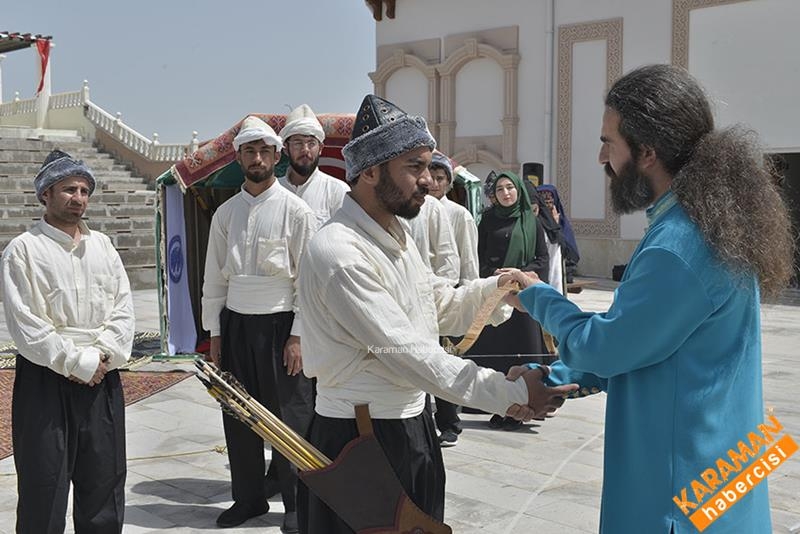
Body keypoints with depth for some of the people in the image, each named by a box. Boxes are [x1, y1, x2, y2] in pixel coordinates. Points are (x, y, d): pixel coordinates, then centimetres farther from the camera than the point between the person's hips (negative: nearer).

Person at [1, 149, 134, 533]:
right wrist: (77, 363, -13)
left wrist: (103, 356, -7)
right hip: (46, 380, -5)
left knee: (104, 480, 12)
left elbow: (123, 307, 7)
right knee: (44, 486, 1)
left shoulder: (101, 245, 12)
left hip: (101, 378, 5)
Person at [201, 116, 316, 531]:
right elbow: (215, 277, 11)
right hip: (234, 324, 5)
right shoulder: (225, 212, 8)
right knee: (238, 415, 12)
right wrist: (215, 334, 7)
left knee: (289, 417, 1)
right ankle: (248, 497, 28)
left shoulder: (296, 211, -6)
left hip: (280, 325, -4)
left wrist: (297, 337, -12)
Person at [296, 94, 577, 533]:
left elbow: (440, 309, 16)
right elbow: (406, 351, -25)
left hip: (411, 426, 9)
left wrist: (496, 288, -3)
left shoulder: (396, 236, 9)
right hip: (358, 438, -9)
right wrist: (510, 393, -24)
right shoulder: (339, 253, -22)